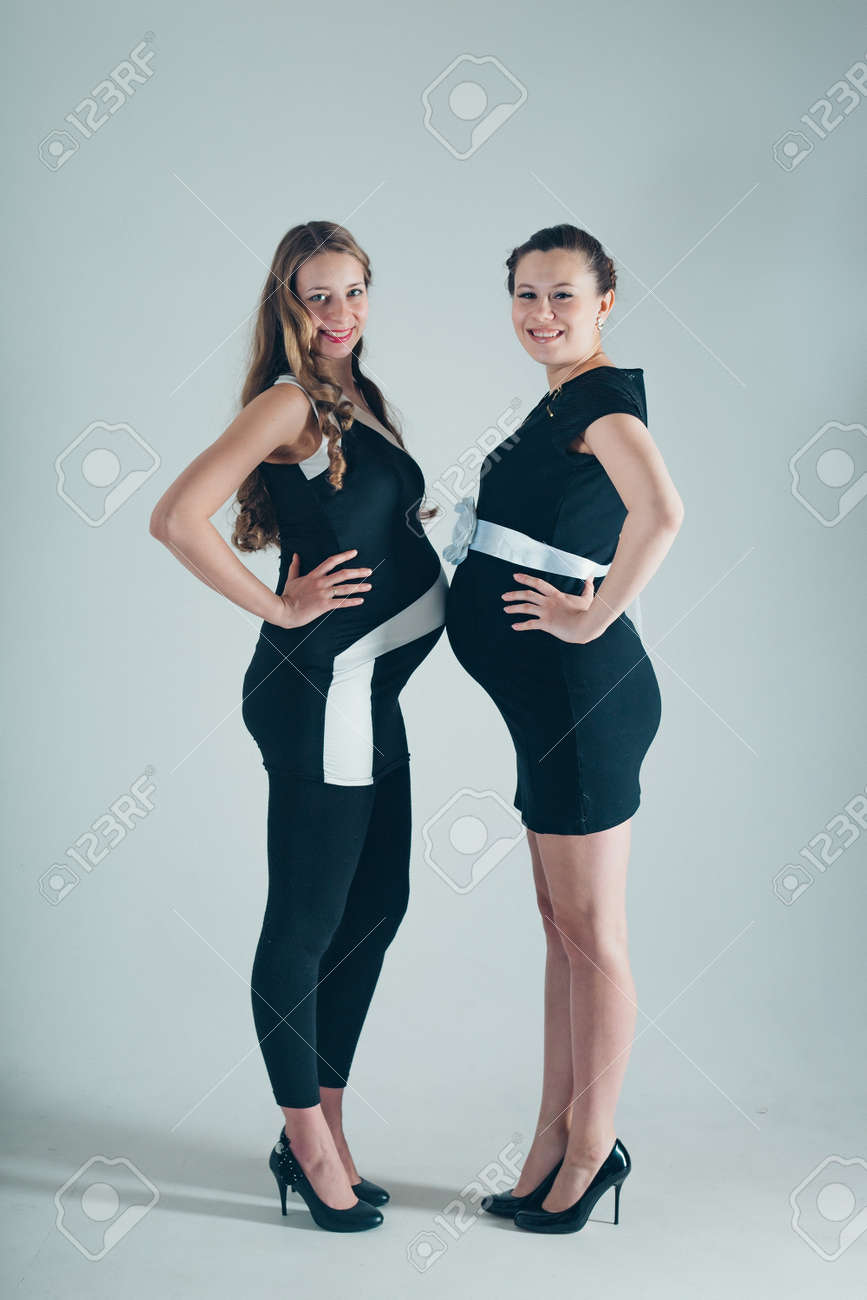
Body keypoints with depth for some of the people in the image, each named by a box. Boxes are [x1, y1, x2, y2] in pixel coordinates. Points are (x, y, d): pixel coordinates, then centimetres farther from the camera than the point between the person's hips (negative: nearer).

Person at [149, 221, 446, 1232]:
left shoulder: (364, 397, 15)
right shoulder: (289, 402, -12)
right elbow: (176, 519, -21)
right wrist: (279, 610, -14)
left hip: (371, 689, 9)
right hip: (316, 692, -9)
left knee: (377, 906, 15)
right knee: (306, 921, 4)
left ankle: (321, 1127, 29)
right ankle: (308, 1142, 20)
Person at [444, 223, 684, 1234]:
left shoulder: (602, 394, -12)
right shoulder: (562, 404, 17)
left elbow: (660, 511, -32)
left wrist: (595, 619, -21)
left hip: (581, 694, -10)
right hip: (553, 699, 10)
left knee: (590, 935, 3)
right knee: (560, 925, 16)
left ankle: (594, 1146, 20)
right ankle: (553, 1142, 28)